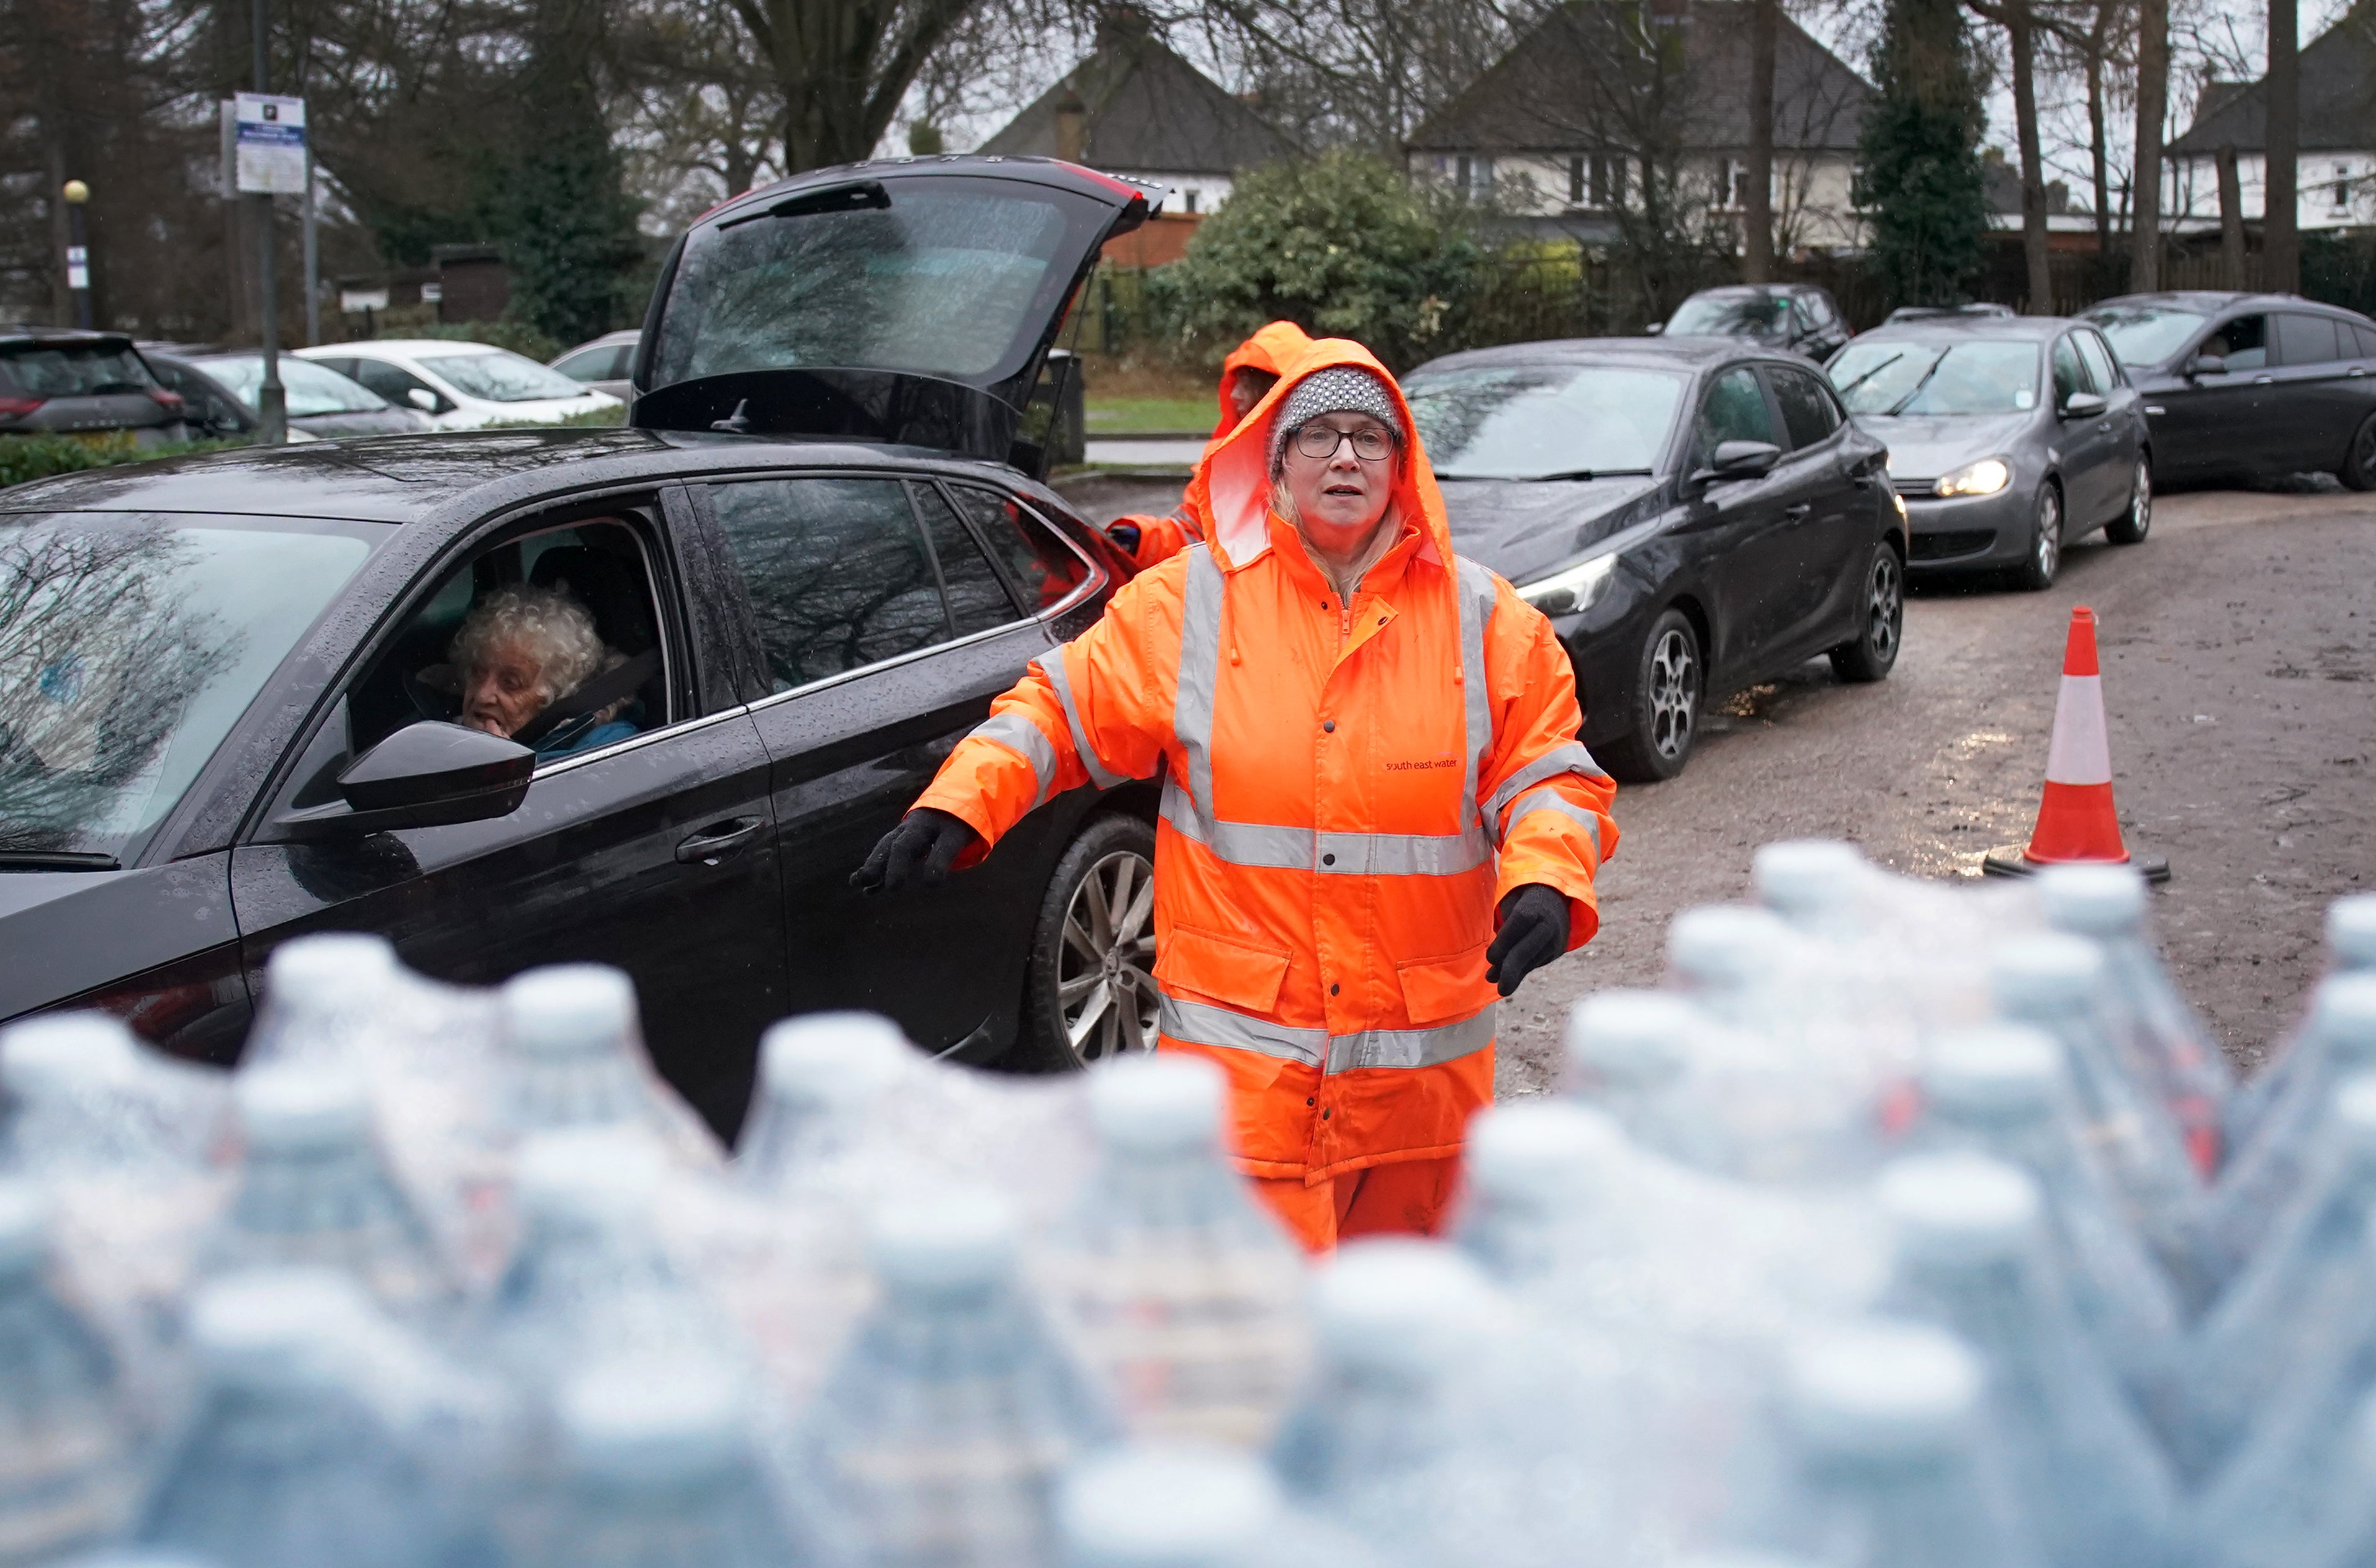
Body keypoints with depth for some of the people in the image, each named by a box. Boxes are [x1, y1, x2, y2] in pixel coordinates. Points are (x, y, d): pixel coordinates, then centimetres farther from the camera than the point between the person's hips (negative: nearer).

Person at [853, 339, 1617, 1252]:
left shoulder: (1481, 619, 4)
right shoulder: (1191, 602, 1)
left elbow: (1549, 773, 4)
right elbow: (1064, 708, 6)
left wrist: (1545, 884, -15)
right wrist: (955, 809, -8)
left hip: (1421, 1059, 3)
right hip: (1242, 1048, -2)